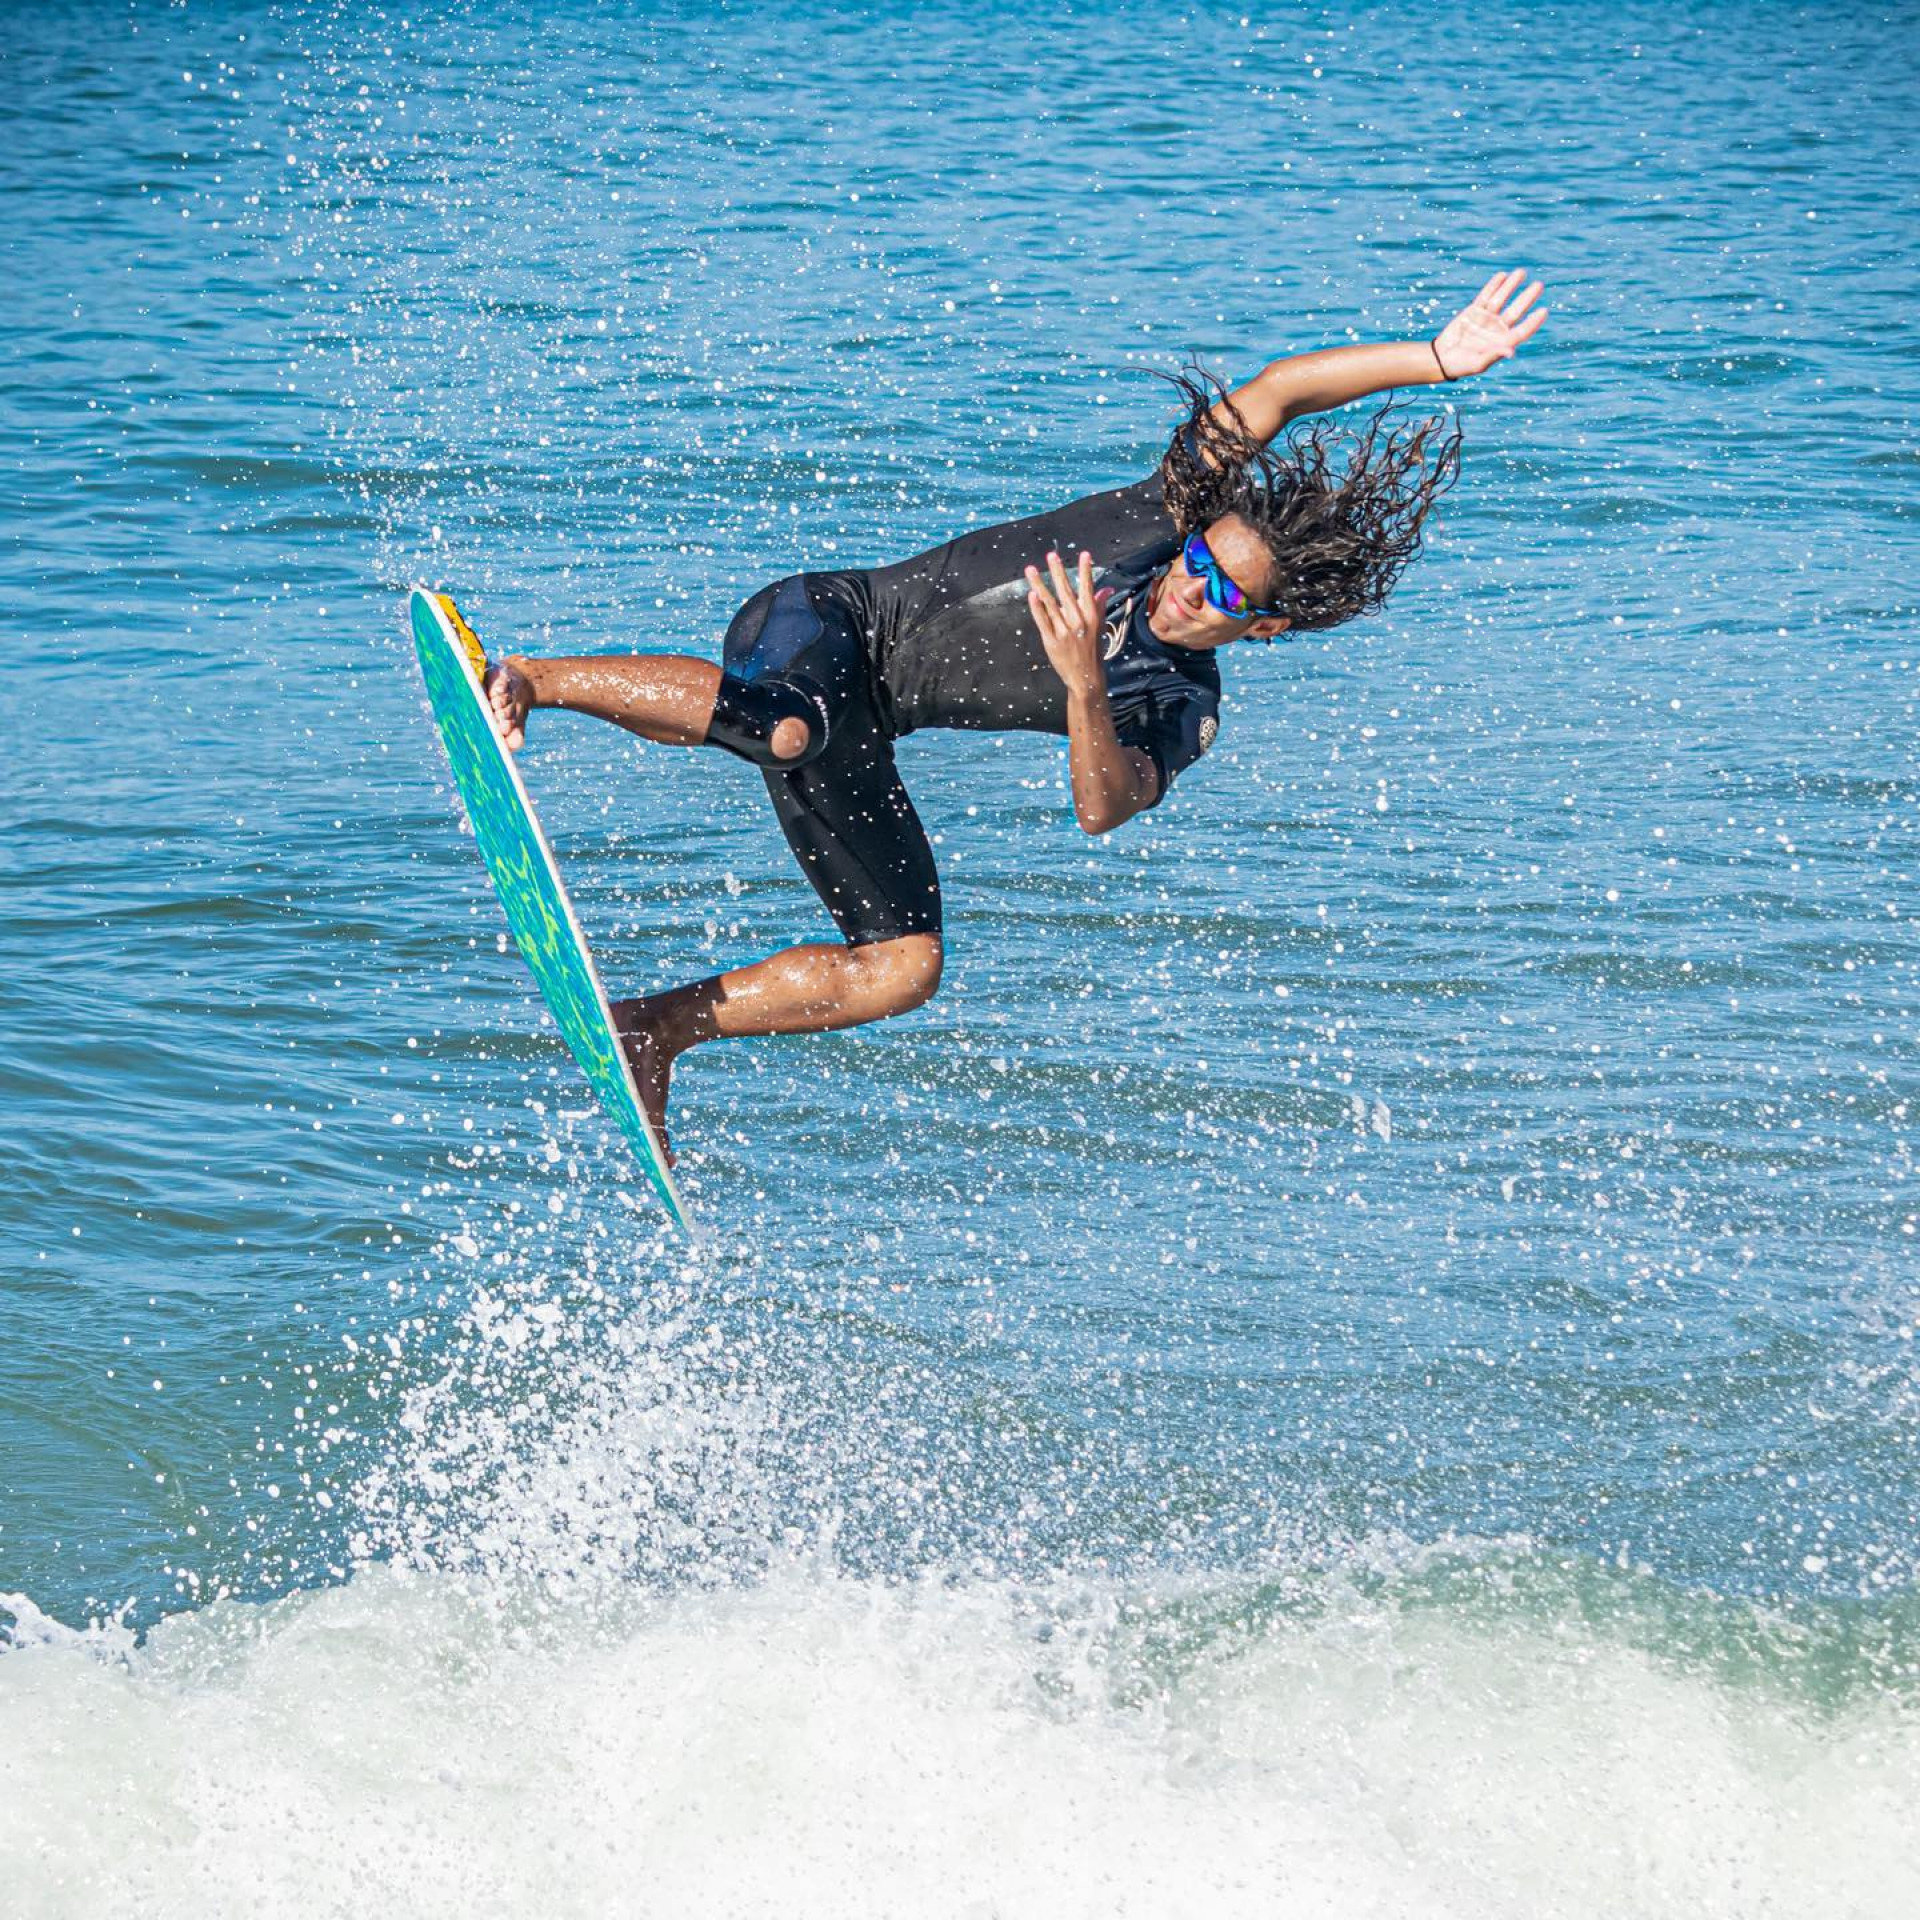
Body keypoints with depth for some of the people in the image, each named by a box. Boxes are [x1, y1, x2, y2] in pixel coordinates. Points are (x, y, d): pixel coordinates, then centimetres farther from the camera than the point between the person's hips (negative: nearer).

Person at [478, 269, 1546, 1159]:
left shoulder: (1181, 712, 0)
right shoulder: (1163, 511, -5)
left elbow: (1103, 809, -18)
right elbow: (1272, 395, -5)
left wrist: (1082, 683, -36)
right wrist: (1435, 361, -16)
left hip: (863, 736, 4)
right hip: (831, 621, -4)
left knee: (904, 968, -7)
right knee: (786, 726, -40)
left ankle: (655, 1032, 5)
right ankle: (535, 680, -29)